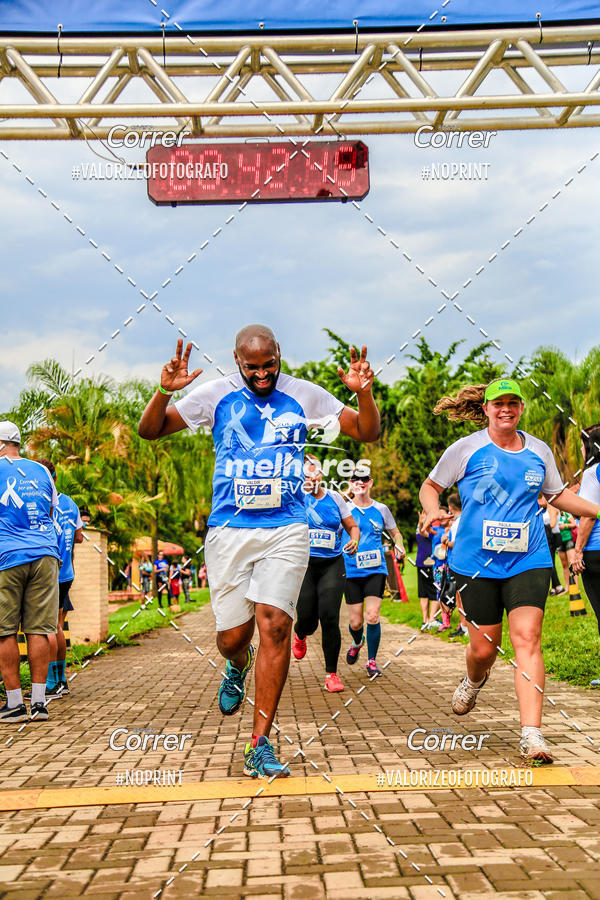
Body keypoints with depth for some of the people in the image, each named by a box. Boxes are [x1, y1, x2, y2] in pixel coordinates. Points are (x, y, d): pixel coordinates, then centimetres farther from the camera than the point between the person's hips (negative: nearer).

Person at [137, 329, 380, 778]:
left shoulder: (303, 395, 5)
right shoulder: (217, 394, 4)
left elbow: (368, 432, 9)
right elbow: (150, 430, 5)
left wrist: (364, 393, -12)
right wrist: (164, 392, -16)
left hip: (286, 530, 0)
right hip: (229, 529, 1)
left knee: (274, 625, -14)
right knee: (233, 636, 1)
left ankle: (260, 746, -7)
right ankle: (238, 666, 42)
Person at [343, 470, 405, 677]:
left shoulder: (381, 509, 7)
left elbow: (395, 532, 20)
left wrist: (399, 546, -1)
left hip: (376, 569, 0)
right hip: (352, 571, 0)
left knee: (372, 616, -13)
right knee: (355, 622, 2)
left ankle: (372, 660, 5)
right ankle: (357, 643, 39)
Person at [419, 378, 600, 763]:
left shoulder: (539, 451, 9)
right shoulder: (467, 449, 0)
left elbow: (559, 494, 25)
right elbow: (430, 486, 10)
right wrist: (434, 512, -10)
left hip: (528, 561, 1)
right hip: (475, 562, -1)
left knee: (527, 638, -14)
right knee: (485, 647, 4)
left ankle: (532, 734, -16)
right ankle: (474, 680, 42)